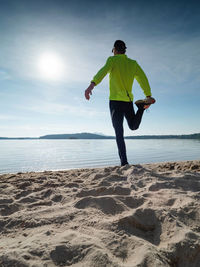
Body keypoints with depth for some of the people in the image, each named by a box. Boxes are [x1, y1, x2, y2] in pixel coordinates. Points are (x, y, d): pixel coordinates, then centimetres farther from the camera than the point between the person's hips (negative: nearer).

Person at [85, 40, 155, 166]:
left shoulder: (112, 60, 2)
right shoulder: (133, 63, 17)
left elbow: (103, 71, -19)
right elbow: (143, 79, 9)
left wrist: (92, 84, -34)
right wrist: (148, 96, 8)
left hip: (116, 100, -4)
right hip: (129, 100, 4)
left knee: (119, 132, -3)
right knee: (134, 126, 21)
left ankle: (124, 161, -11)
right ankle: (142, 106, -7)